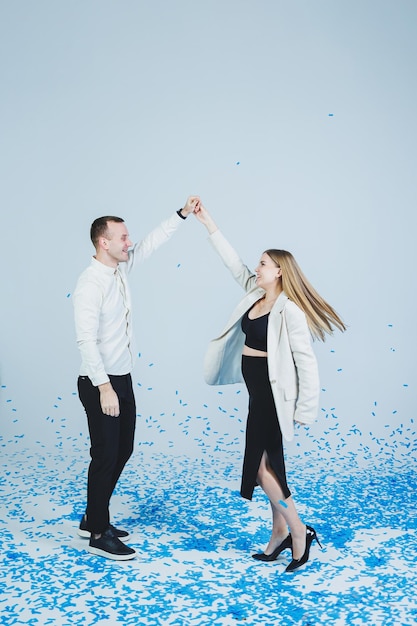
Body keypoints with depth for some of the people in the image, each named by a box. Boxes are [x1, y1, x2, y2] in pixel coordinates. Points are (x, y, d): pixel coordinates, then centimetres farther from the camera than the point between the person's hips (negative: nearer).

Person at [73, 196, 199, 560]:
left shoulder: (121, 268, 5)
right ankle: (99, 536, 16)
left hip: (123, 379, 9)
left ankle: (93, 519, 31)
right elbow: (86, 339, -24)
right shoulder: (91, 284, -20)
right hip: (101, 383, -9)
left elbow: (152, 243, 16)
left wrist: (182, 215, 11)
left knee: (123, 449, 15)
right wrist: (104, 387, -27)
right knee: (106, 455, 0)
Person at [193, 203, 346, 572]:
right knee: (269, 463, 14)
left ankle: (299, 531, 10)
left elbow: (306, 361, -18)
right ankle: (280, 532, 26)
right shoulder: (256, 294, 5)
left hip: (273, 392, -9)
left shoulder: (289, 310, -18)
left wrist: (305, 410, -18)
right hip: (257, 391, 9)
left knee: (260, 465, -4)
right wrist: (209, 224, 14)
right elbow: (234, 263, 14)